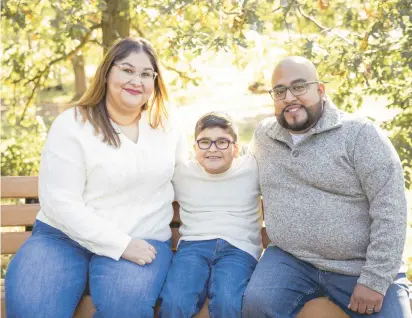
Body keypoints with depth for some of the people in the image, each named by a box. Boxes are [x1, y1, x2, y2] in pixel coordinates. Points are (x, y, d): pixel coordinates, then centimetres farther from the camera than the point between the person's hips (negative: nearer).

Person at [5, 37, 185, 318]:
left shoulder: (166, 124, 7)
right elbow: (60, 202, -14)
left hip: (142, 241, 2)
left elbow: (180, 174, 24)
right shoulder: (72, 125, -7)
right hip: (65, 236, -2)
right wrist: (121, 245, -19)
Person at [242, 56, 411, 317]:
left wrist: (374, 281, -16)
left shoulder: (360, 134, -9)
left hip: (360, 267, -2)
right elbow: (254, 169, 28)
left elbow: (389, 209, -13)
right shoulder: (263, 136, 6)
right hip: (290, 259, 3)